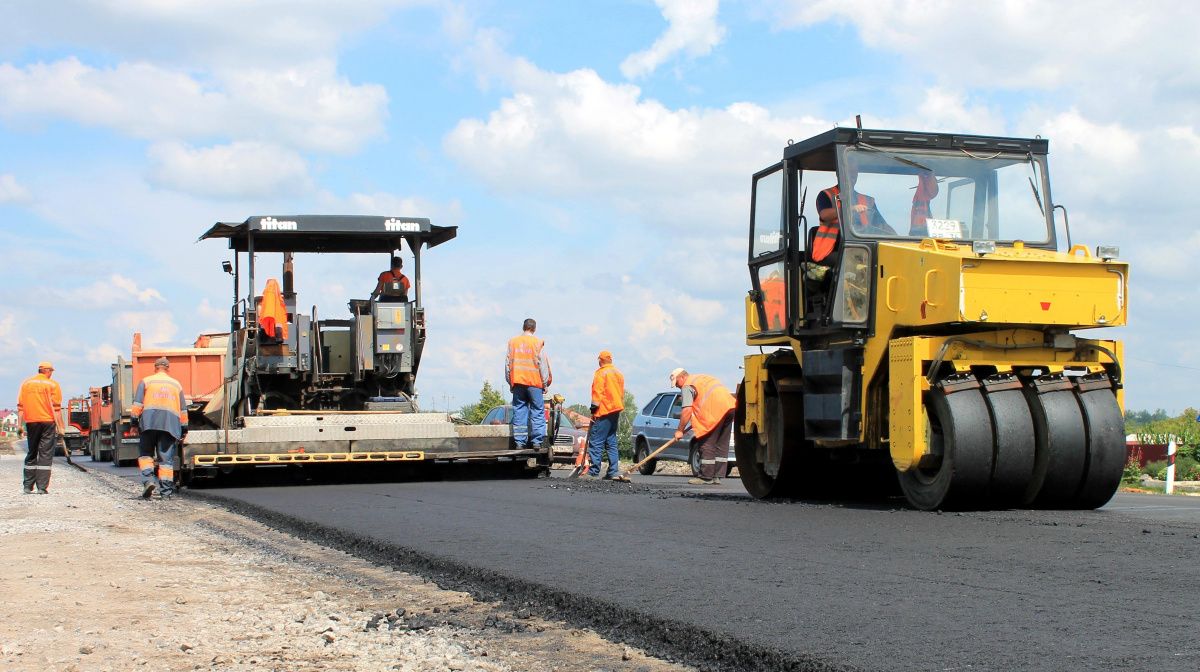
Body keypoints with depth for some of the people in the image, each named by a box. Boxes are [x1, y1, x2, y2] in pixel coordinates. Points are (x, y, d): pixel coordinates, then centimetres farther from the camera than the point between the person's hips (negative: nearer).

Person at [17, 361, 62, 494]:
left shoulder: (26, 383, 8)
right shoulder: (53, 385, -3)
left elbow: (20, 406, 5)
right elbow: (56, 408, -8)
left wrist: (20, 425, 7)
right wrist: (60, 427, -5)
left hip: (31, 422, 4)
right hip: (48, 423, -4)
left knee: (31, 453, 15)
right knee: (45, 454, -1)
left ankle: (27, 486, 14)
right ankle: (42, 487, -7)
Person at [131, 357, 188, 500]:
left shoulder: (146, 381, 13)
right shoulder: (176, 384, 20)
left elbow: (138, 402, 1)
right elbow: (183, 409, 18)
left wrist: (135, 419, 2)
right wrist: (184, 428, 20)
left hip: (149, 421, -2)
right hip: (170, 422, 2)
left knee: (145, 453, 9)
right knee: (166, 458, 1)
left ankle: (148, 479, -13)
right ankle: (166, 491, -4)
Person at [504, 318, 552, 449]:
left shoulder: (513, 342, 8)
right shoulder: (537, 342, -1)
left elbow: (508, 363, 10)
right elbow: (543, 364, -1)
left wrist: (510, 382, 16)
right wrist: (545, 383, 4)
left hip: (517, 381, 3)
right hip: (534, 382, -3)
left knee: (519, 411, 4)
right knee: (537, 411, 0)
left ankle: (520, 441, 0)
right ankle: (537, 441, -6)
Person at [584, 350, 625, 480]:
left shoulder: (601, 373, -7)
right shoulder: (618, 373, 18)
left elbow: (597, 393, -13)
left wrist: (593, 410, -10)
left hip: (604, 412, -9)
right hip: (616, 411, 9)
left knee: (596, 442, -9)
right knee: (611, 442, 12)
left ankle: (593, 472, -13)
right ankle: (614, 472, 8)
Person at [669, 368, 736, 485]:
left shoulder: (687, 386, 2)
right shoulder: (700, 378, 30)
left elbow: (687, 410, -8)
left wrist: (680, 430, -3)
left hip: (716, 410, -9)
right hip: (730, 406, 9)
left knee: (707, 445, -2)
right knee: (722, 445, 11)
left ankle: (706, 477, -2)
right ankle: (717, 477, 13)